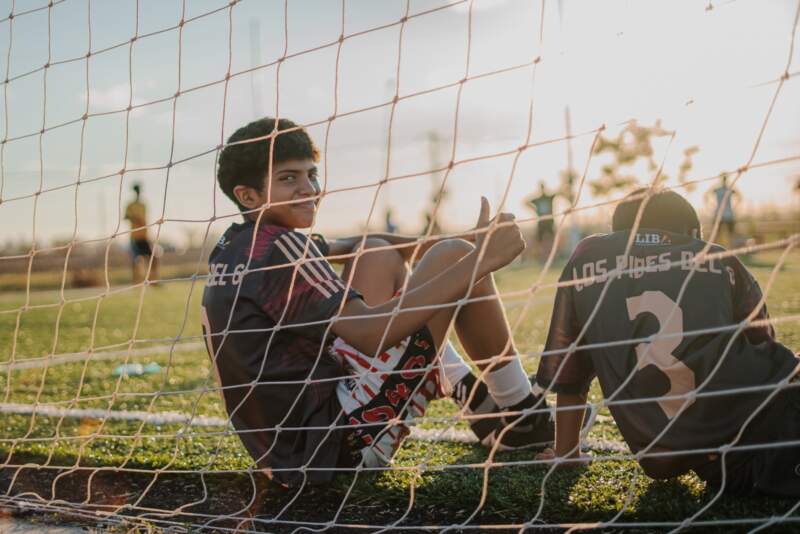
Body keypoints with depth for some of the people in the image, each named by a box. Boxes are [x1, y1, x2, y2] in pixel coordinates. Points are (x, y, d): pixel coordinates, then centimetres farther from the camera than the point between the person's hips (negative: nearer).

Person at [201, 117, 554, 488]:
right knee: (454, 255, -4)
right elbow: (372, 333, -28)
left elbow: (342, 246, 24)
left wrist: (431, 248, 17)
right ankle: (523, 422, 9)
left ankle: (486, 410, 21)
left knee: (375, 254, 20)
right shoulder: (277, 247, -16)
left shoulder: (232, 247, 12)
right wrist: (480, 259, -26)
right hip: (339, 444, -10)